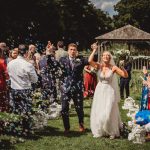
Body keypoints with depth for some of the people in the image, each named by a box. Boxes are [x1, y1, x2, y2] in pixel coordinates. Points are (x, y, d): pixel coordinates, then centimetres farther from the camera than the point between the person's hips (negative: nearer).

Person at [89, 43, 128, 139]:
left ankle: (112, 132, 17)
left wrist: (122, 66, -27)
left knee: (108, 113, -4)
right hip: (100, 91, 2)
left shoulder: (113, 68, -8)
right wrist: (94, 50, -16)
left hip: (109, 91, -2)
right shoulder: (99, 66, -4)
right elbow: (90, 61, -22)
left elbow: (126, 75, -12)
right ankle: (99, 131, 24)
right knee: (98, 112, 6)